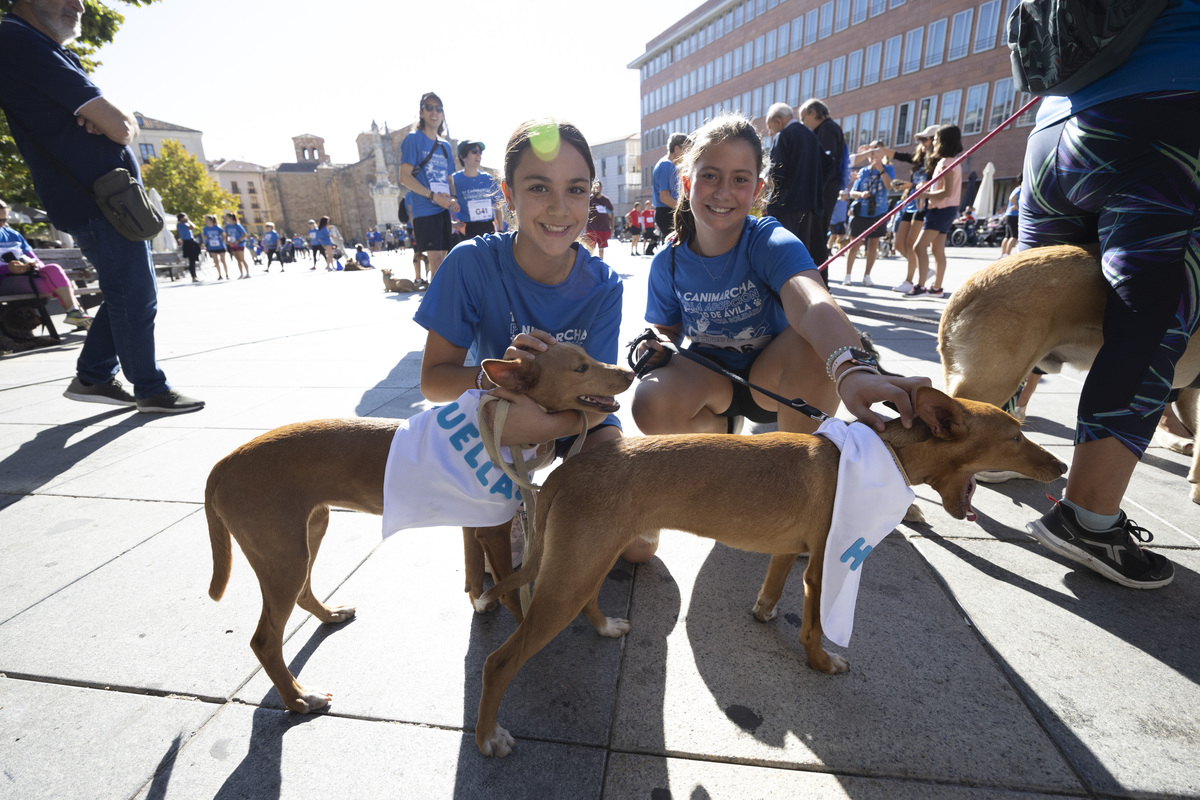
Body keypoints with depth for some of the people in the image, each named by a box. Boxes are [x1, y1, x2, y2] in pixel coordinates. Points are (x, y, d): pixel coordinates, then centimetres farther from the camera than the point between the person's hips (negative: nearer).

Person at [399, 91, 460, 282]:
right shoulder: (413, 139, 0)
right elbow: (405, 177, -7)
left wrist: (453, 199, 2)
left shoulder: (445, 145, 18)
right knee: (436, 260, -13)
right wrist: (433, 196, -16)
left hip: (443, 209, 6)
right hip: (424, 209, -6)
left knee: (441, 261, 7)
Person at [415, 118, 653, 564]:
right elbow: (433, 380, -18)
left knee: (637, 545, -12)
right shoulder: (473, 263, -20)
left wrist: (546, 422, -42)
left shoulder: (602, 287, -17)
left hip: (578, 420, 1)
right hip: (499, 415, 0)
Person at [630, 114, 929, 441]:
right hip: (710, 379, 2)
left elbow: (812, 301, -44)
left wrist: (851, 369, -65)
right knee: (651, 407, -30)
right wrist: (656, 347, -21)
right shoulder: (668, 263, -10)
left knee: (814, 342, -36)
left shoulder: (769, 242, -21)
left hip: (772, 378, -1)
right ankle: (722, 428, 9)